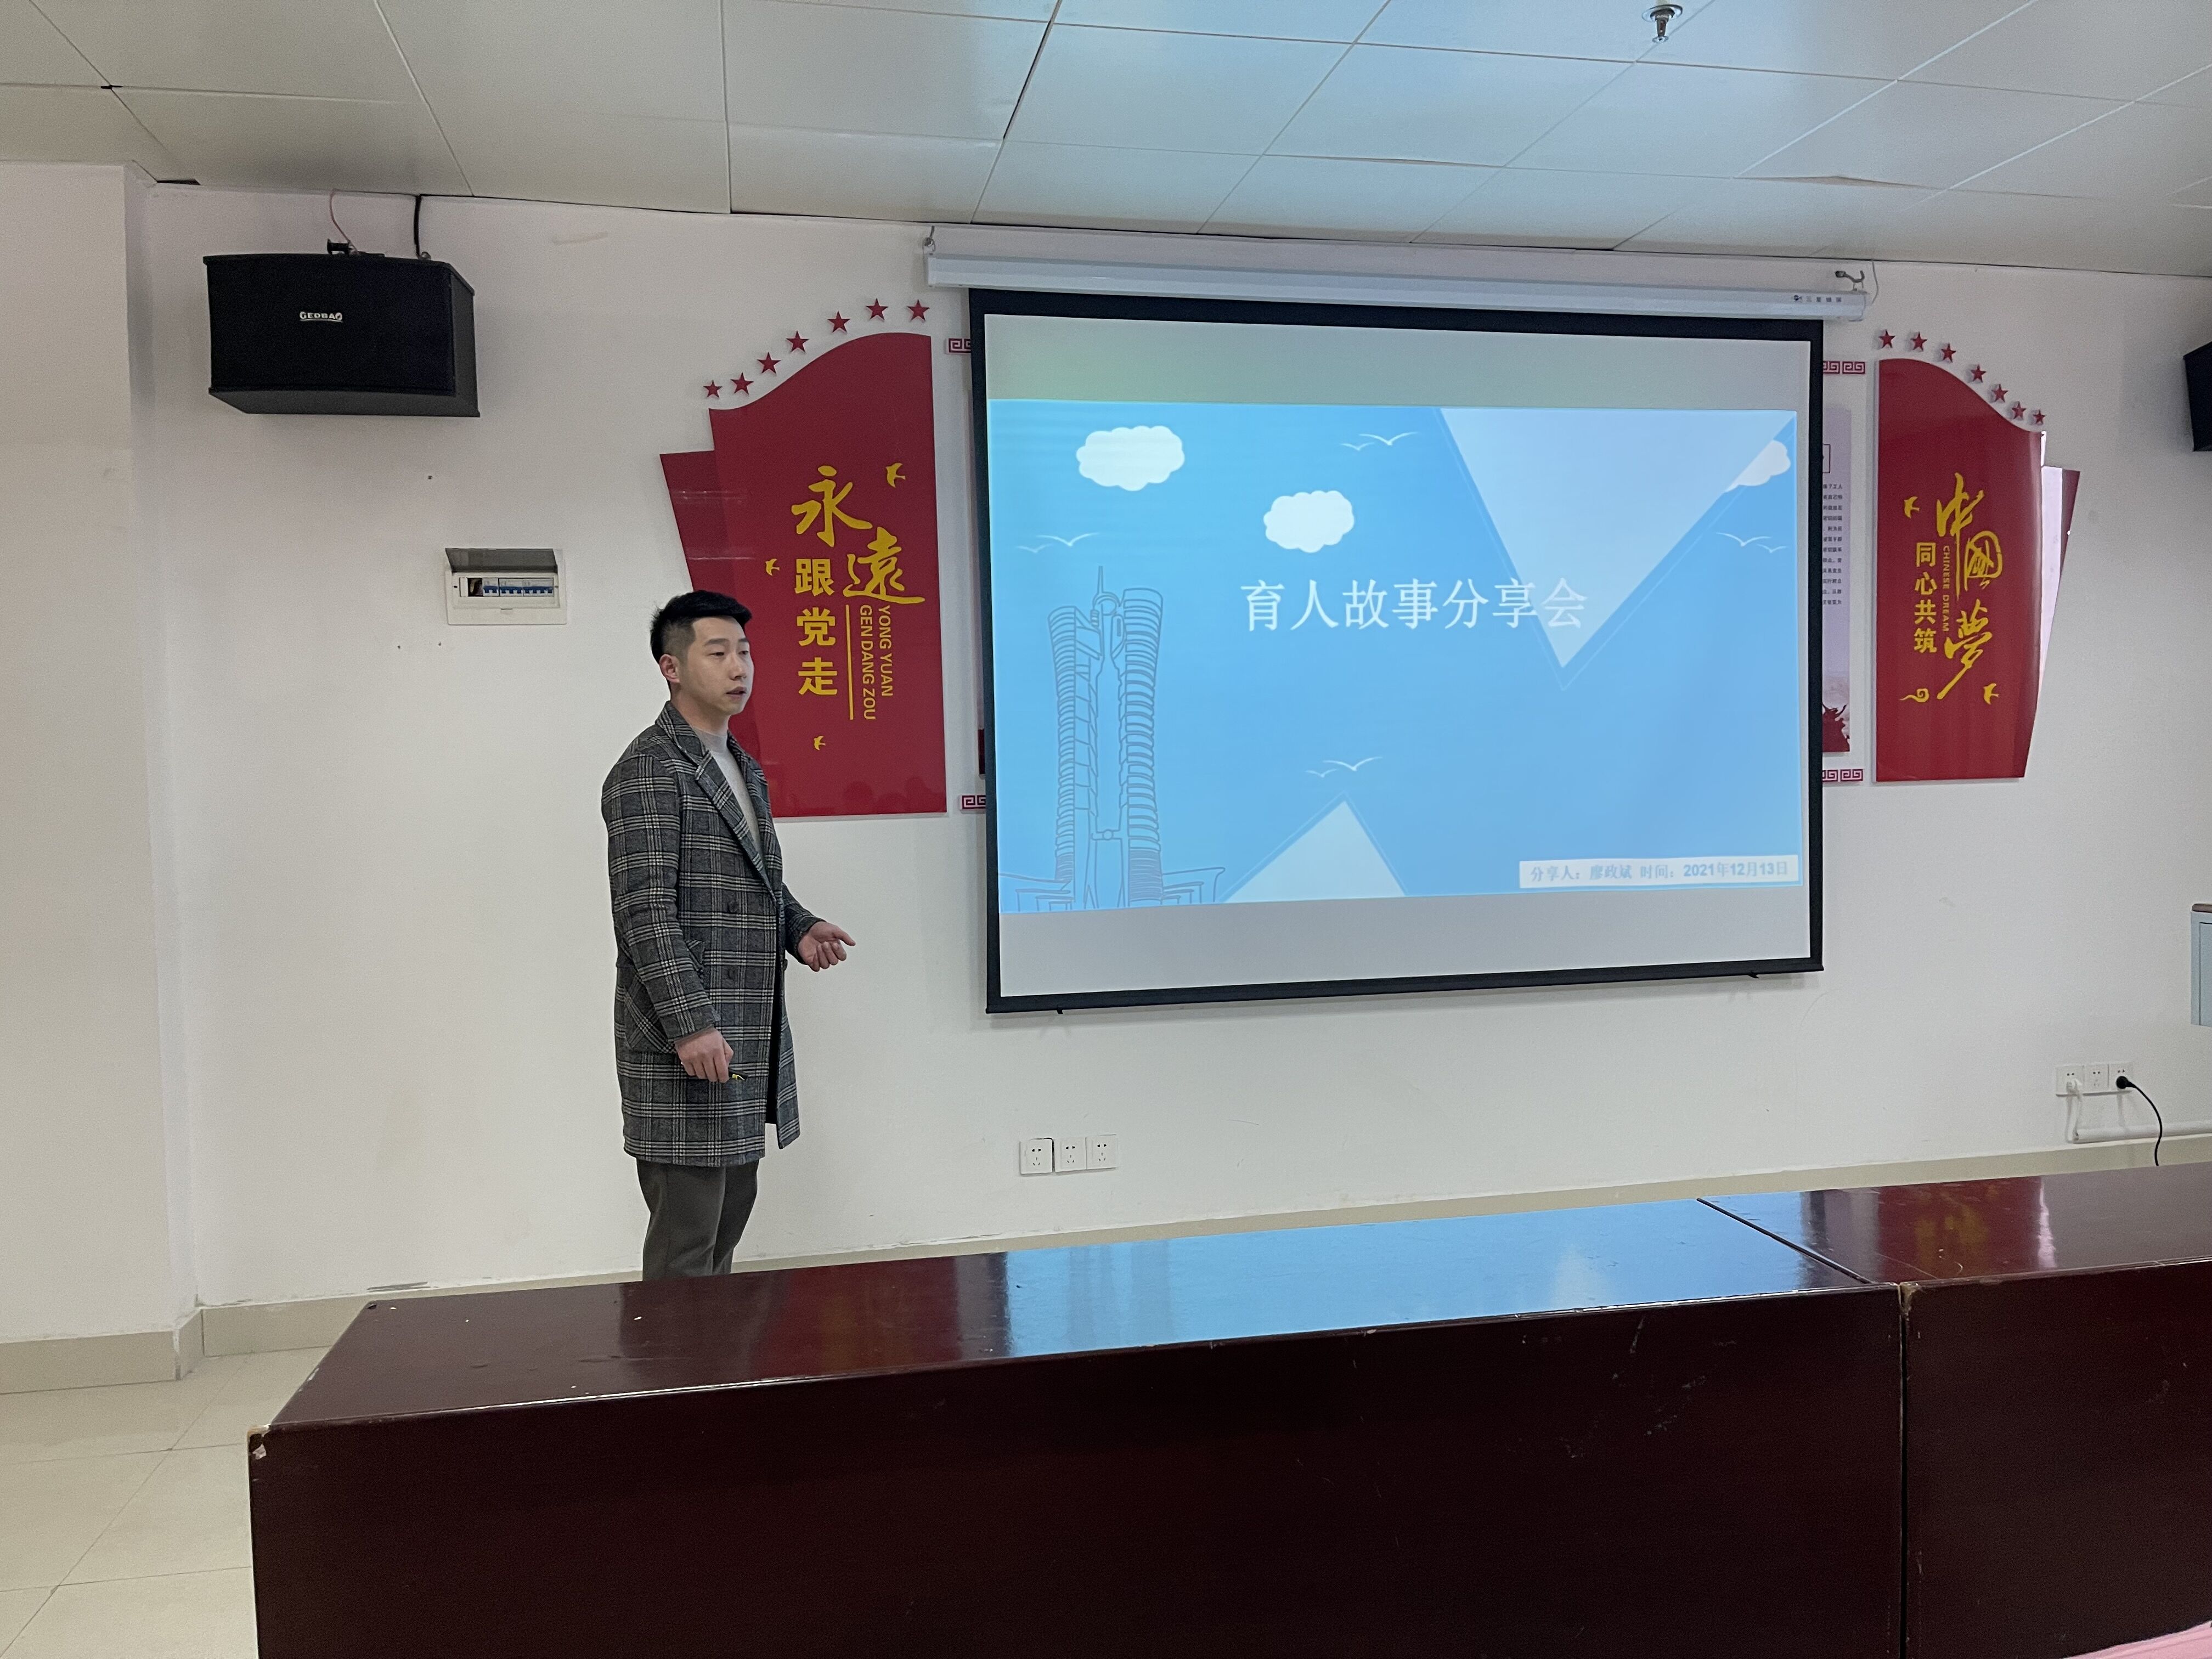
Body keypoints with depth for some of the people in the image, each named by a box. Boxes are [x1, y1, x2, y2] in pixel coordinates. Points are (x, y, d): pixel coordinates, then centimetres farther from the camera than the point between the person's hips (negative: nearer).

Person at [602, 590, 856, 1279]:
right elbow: (645, 909, -19)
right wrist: (691, 1024, -24)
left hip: (746, 1037, 9)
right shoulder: (648, 770, -12)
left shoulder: (744, 768, 17)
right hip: (688, 1040, -9)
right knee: (687, 1235, -3)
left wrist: (799, 927, 6)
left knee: (732, 1204, 17)